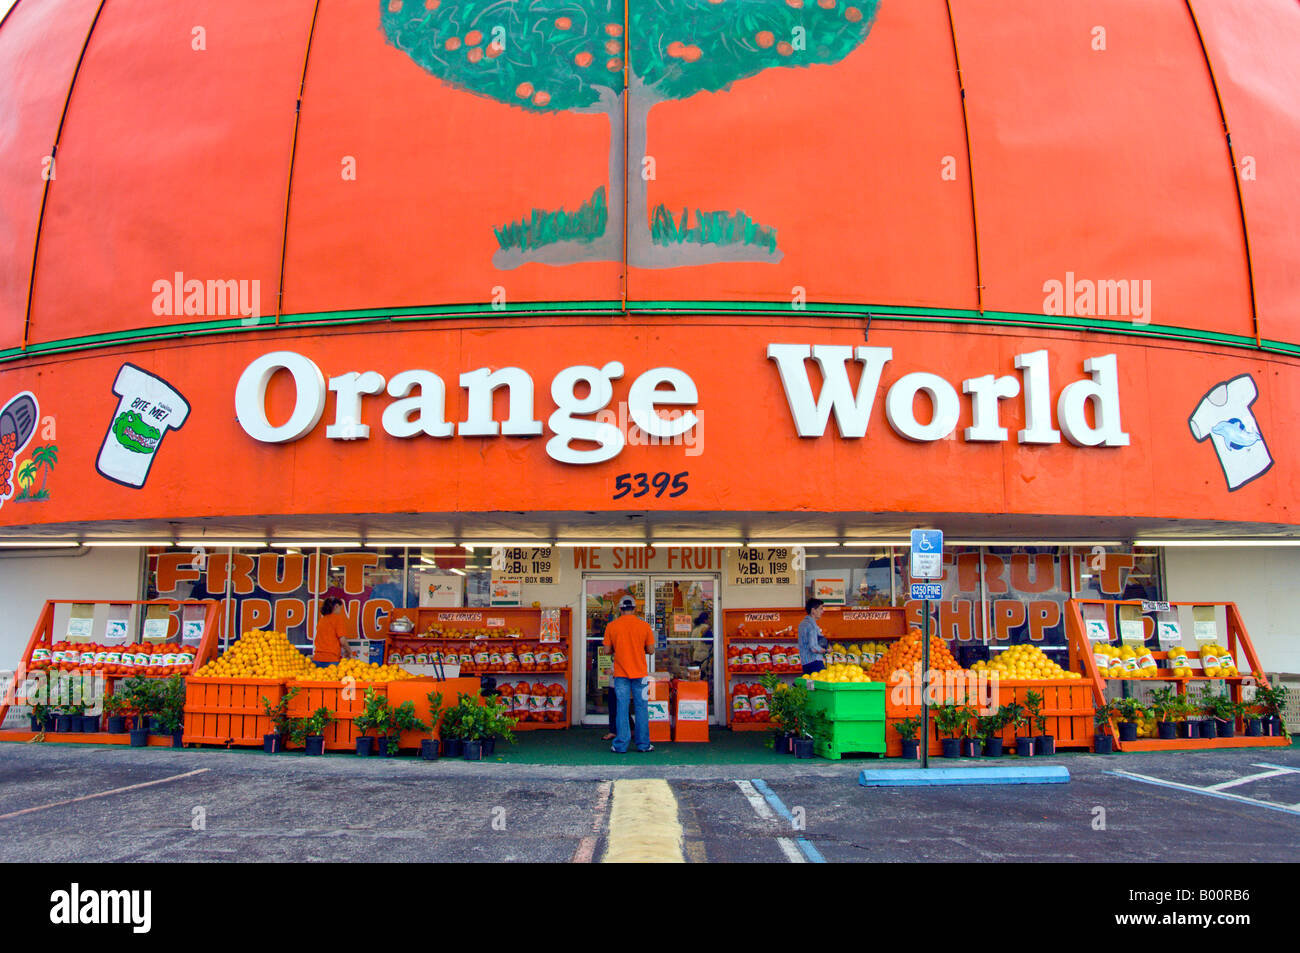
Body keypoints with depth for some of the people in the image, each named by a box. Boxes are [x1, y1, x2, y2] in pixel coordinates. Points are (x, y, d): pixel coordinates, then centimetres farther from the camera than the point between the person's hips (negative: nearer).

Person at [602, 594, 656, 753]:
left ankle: (621, 745, 3)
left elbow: (607, 649, 1)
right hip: (640, 673, 0)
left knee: (622, 708, 3)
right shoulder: (644, 626, -1)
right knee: (641, 708, 6)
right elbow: (651, 650, 1)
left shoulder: (611, 626, -1)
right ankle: (643, 744, 10)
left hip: (620, 674, 0)